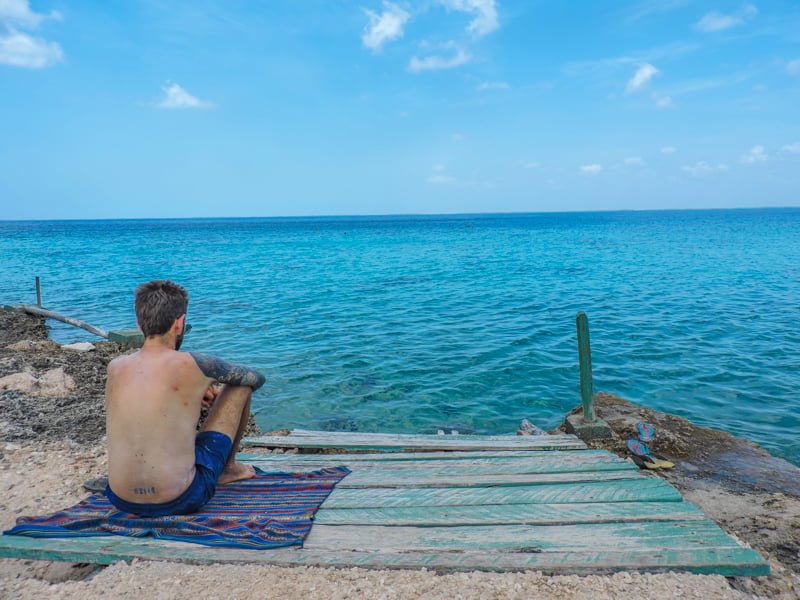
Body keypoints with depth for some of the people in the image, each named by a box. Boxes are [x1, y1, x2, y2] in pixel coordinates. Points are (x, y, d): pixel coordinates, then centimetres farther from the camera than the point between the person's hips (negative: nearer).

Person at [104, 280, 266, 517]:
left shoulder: (114, 367, 0)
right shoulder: (194, 365, -14)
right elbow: (256, 378, 6)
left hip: (122, 501, 5)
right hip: (180, 501, -5)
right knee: (241, 385, 9)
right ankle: (228, 468, 31)